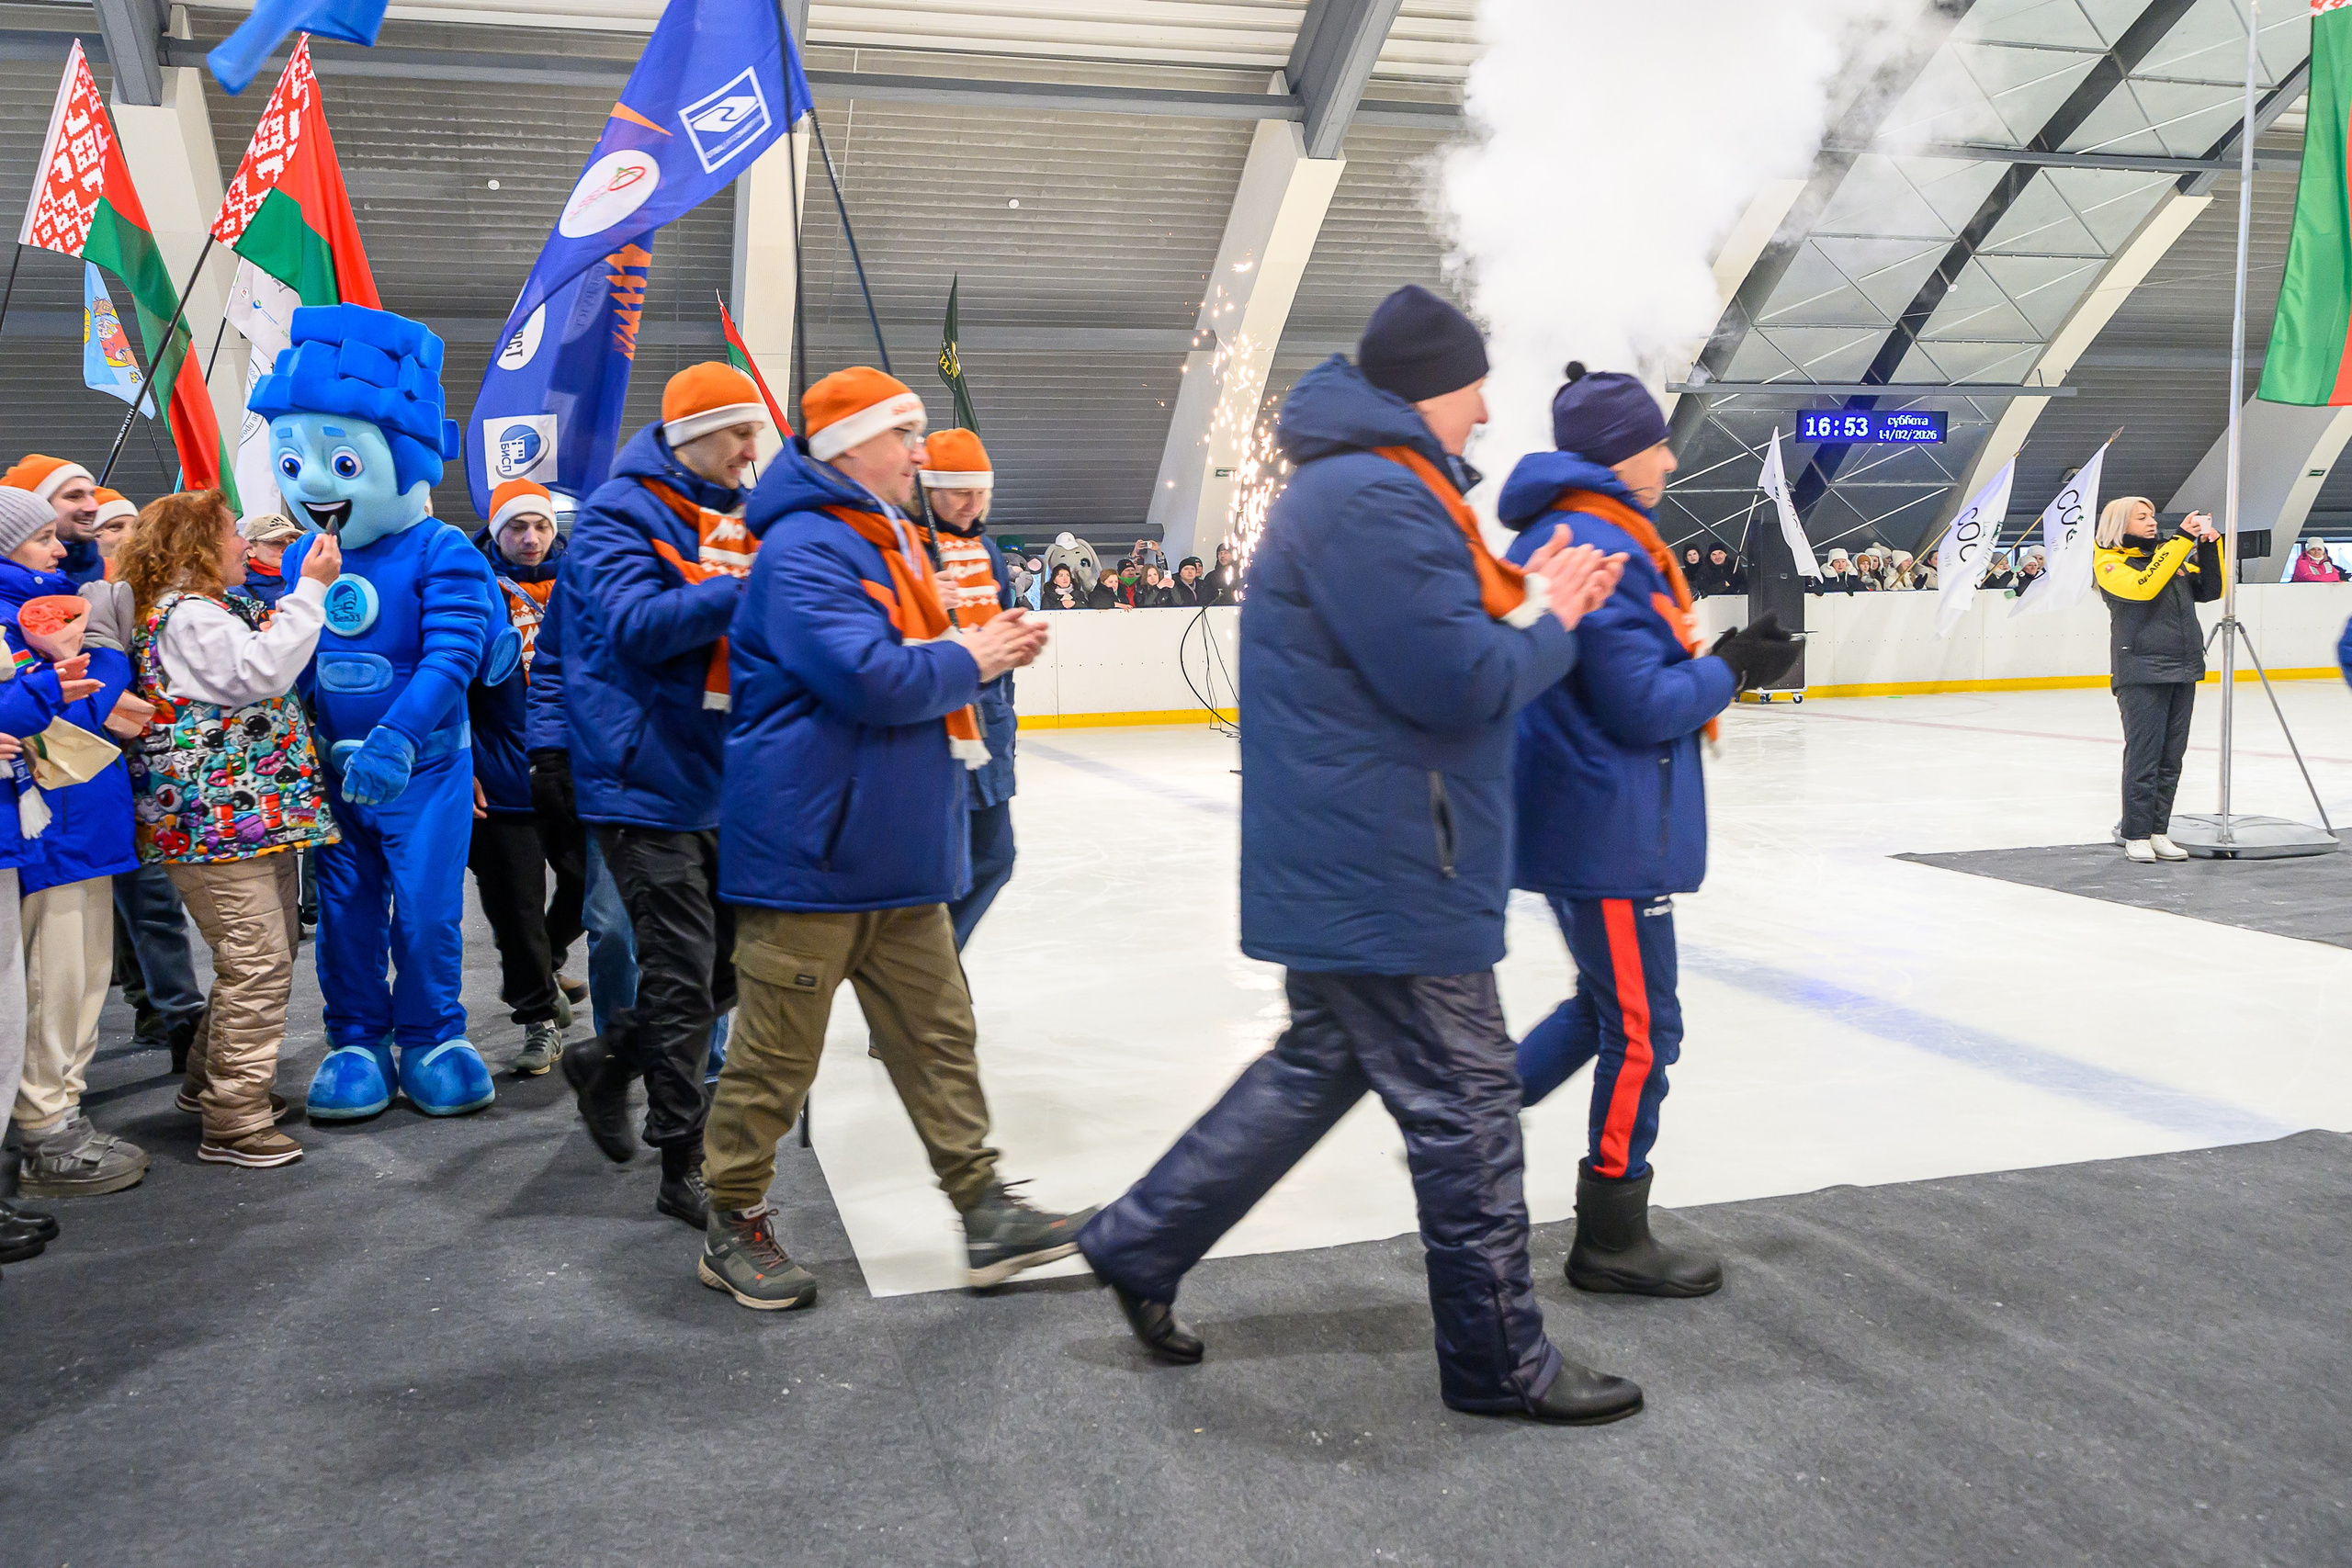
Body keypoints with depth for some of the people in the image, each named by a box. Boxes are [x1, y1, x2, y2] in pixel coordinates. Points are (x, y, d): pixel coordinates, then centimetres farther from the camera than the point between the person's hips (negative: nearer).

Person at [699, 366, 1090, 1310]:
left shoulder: (888, 541, 16)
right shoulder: (803, 550, -17)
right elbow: (870, 680, -27)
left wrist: (986, 643, 4)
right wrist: (968, 659, -12)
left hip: (899, 850, 10)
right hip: (810, 853, -9)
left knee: (938, 1034, 12)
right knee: (779, 1054, 3)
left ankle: (986, 1212, 20)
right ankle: (734, 1225, 20)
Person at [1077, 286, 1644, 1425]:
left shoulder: (1364, 489, 15)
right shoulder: (1375, 500, -20)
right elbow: (1460, 684, -23)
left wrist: (1520, 600, 5)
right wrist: (1550, 623, -5)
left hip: (1342, 865, 11)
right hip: (1384, 872, -11)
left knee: (1318, 1064, 21)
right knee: (1463, 1104, 2)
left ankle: (1140, 1246, 29)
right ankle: (1498, 1362, 19)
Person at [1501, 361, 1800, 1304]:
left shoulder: (1570, 535, 13)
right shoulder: (1598, 548, -20)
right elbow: (1642, 706, -21)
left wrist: (1709, 662, 9)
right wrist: (1732, 669, -8)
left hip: (1580, 818, 11)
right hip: (1606, 831, -11)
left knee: (1608, 1007, 22)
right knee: (1642, 1030, 2)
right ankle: (1612, 1239, 15)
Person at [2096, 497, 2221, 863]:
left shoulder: (2170, 556, 18)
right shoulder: (2110, 563, -2)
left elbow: (2210, 590, 16)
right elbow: (2144, 586, -21)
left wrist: (2209, 545, 3)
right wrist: (2183, 540, -17)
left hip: (2183, 671, 7)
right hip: (2141, 672, -7)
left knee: (2171, 758, 7)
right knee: (2143, 757, -6)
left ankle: (2157, 832, 14)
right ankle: (2135, 836, 1)